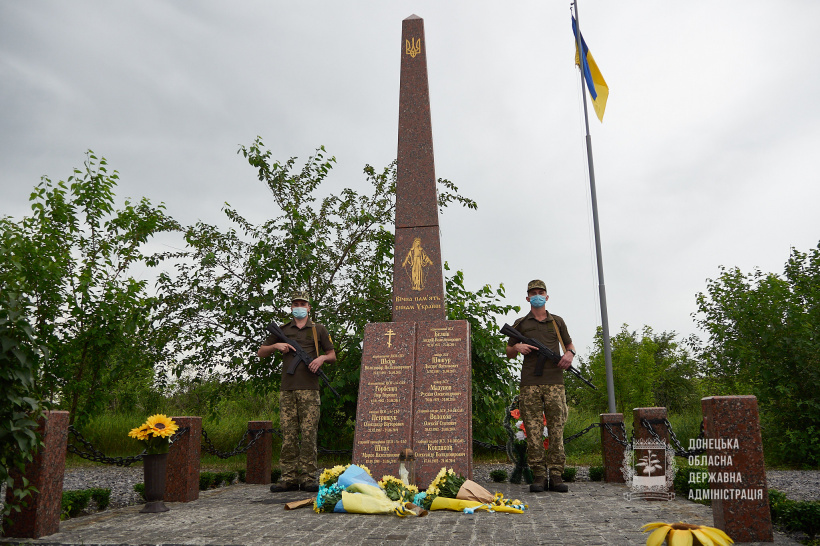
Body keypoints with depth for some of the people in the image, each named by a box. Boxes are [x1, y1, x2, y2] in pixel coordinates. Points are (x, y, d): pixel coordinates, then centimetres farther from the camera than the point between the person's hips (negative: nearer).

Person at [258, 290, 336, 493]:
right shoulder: (282, 330, 16)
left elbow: (333, 356, 16)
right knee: (288, 435, 2)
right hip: (287, 388, 2)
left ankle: (308, 479, 1)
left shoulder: (318, 330, 13)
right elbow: (261, 353, 20)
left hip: (309, 388, -2)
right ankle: (289, 479, 7)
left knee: (309, 434, -4)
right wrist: (276, 346, 2)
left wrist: (322, 358, -6)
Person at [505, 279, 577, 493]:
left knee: (557, 429, -2)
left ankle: (556, 475, 3)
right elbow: (509, 353, 18)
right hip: (530, 383, -1)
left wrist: (570, 353, 3)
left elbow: (569, 343, 25)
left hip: (554, 381, 1)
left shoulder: (557, 321, 16)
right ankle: (539, 475, 4)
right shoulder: (520, 324, 13)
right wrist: (518, 348, -4)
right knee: (533, 431, -3)